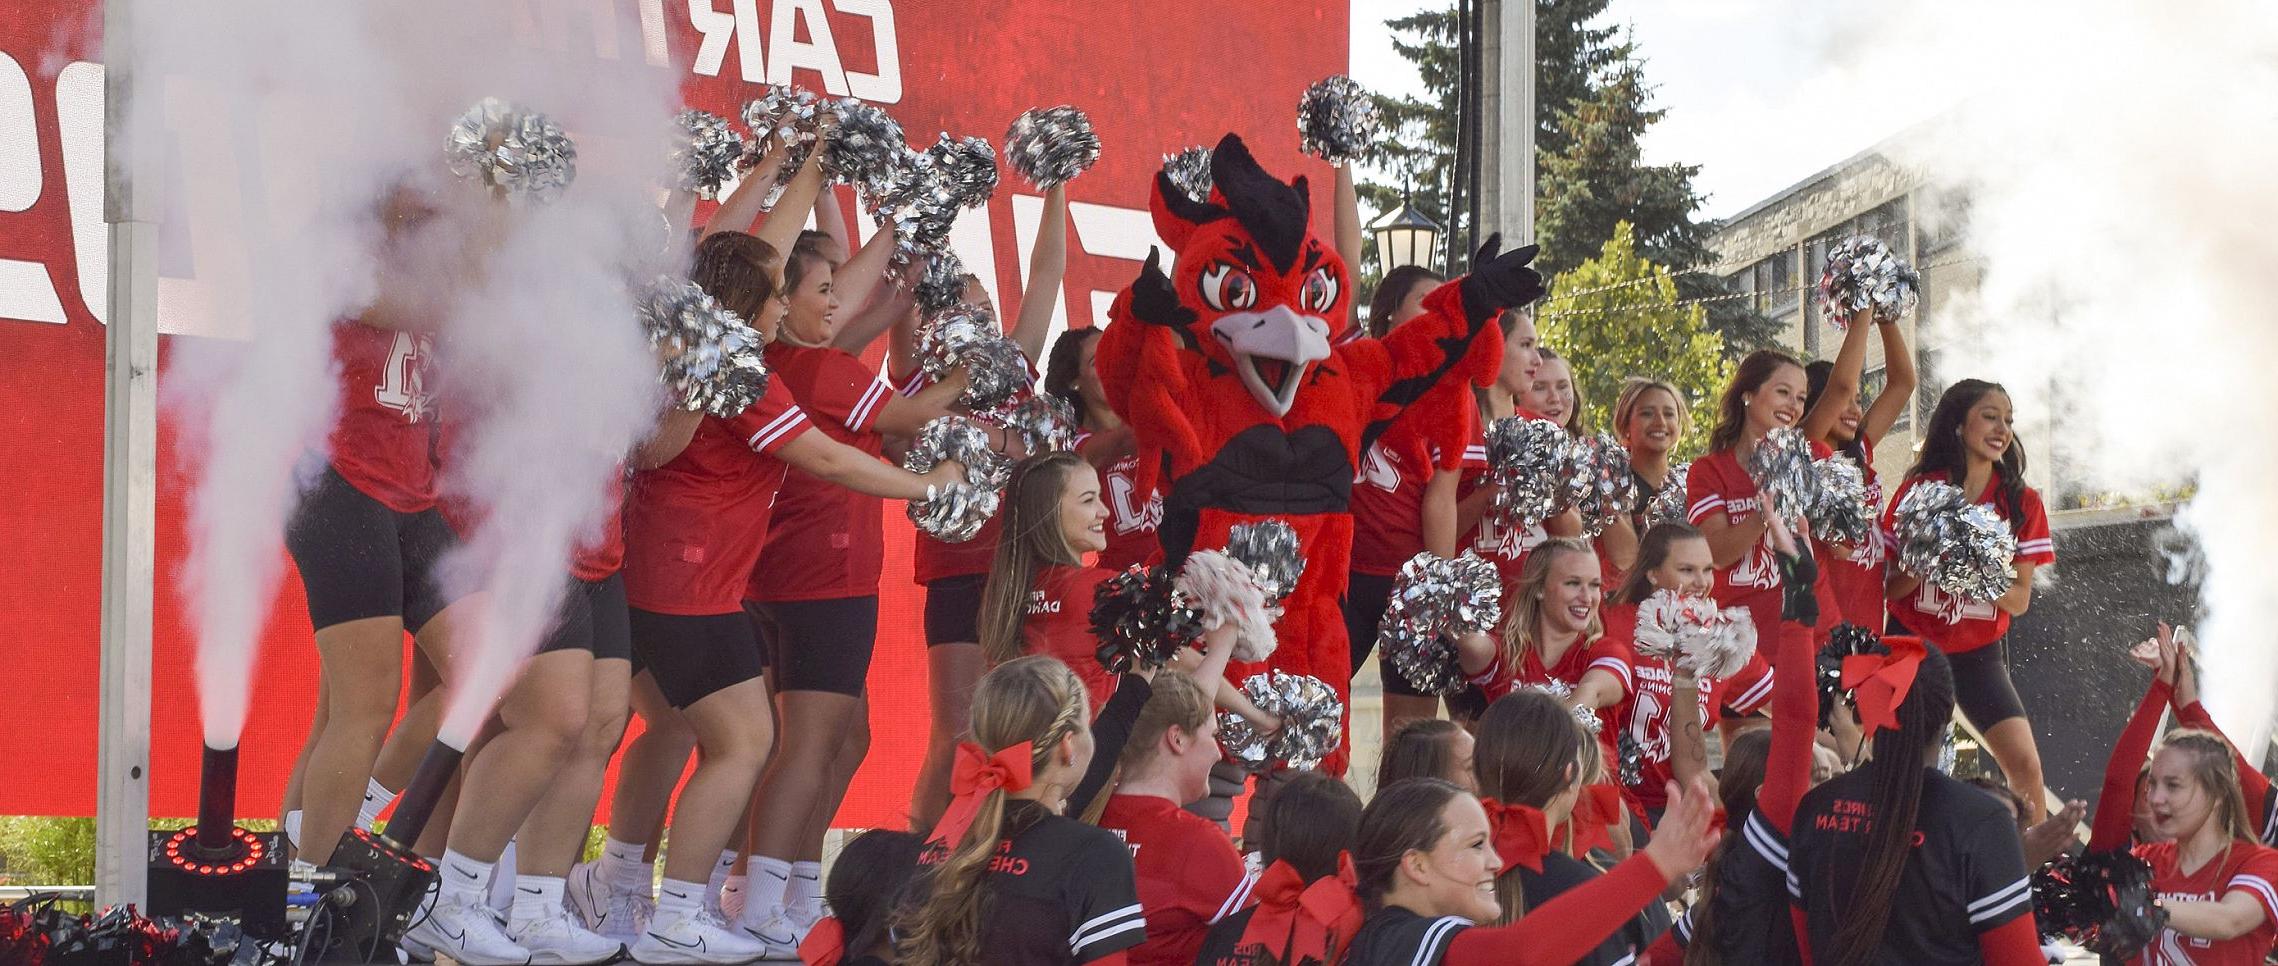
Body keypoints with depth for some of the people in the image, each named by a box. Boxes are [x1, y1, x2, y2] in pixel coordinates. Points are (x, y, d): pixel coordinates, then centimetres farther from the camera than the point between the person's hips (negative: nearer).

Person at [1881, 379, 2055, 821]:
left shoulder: (2021, 502, -1)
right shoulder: (1918, 490, -5)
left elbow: (2020, 600, -1)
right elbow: (1889, 587, -3)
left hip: (1980, 653, 1)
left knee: (2026, 767, -11)